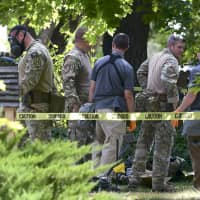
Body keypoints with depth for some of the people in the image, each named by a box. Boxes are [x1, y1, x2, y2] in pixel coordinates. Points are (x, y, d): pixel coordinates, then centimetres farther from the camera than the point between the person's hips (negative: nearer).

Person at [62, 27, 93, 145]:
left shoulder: (85, 56, 17)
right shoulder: (73, 58, -14)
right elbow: (68, 83, -22)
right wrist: (75, 105, -26)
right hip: (78, 106, -10)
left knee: (90, 140, 10)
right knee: (78, 141, -9)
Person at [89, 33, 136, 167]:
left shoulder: (100, 62, 8)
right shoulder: (127, 67, -5)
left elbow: (92, 88, 8)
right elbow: (128, 95, -6)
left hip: (98, 107, 5)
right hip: (114, 110, -5)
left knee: (97, 144, 15)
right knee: (111, 147, -3)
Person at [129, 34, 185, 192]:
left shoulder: (155, 57, 12)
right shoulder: (171, 61, -15)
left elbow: (141, 72, 25)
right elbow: (168, 81, -32)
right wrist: (174, 102, -21)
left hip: (149, 103, 8)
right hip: (162, 106, -8)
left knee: (144, 141, 16)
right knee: (163, 145, -2)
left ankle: (136, 177, 16)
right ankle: (159, 183, -2)